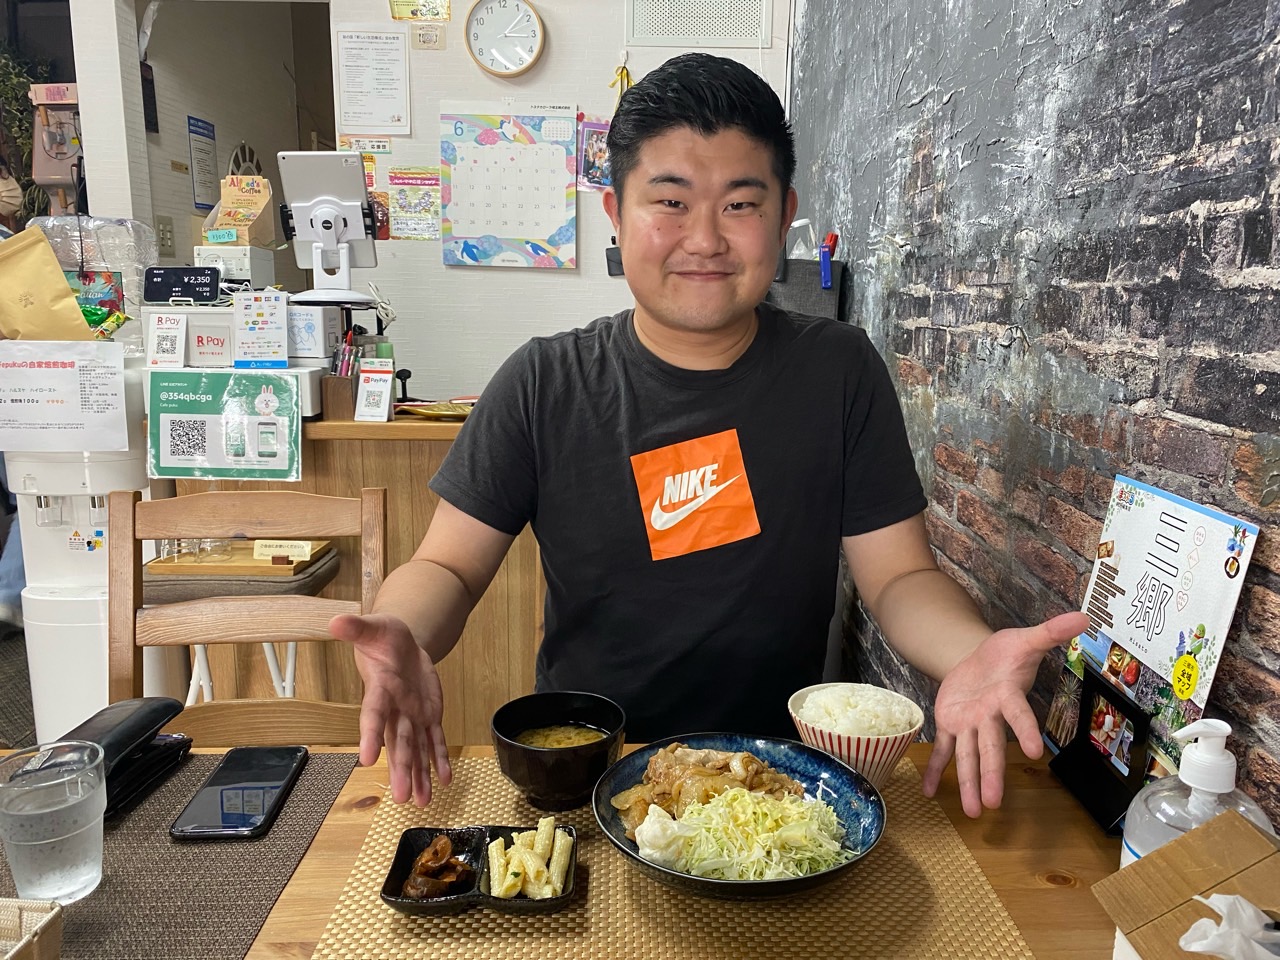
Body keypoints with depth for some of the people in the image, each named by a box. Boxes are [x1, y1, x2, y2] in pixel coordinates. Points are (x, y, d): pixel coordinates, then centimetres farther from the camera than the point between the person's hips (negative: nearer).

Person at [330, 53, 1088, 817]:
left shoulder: (839, 372, -3)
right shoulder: (543, 385, -5)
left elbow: (900, 575, -2)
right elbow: (449, 566, -3)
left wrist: (969, 655, -23)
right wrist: (407, 640, -25)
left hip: (779, 766, 1)